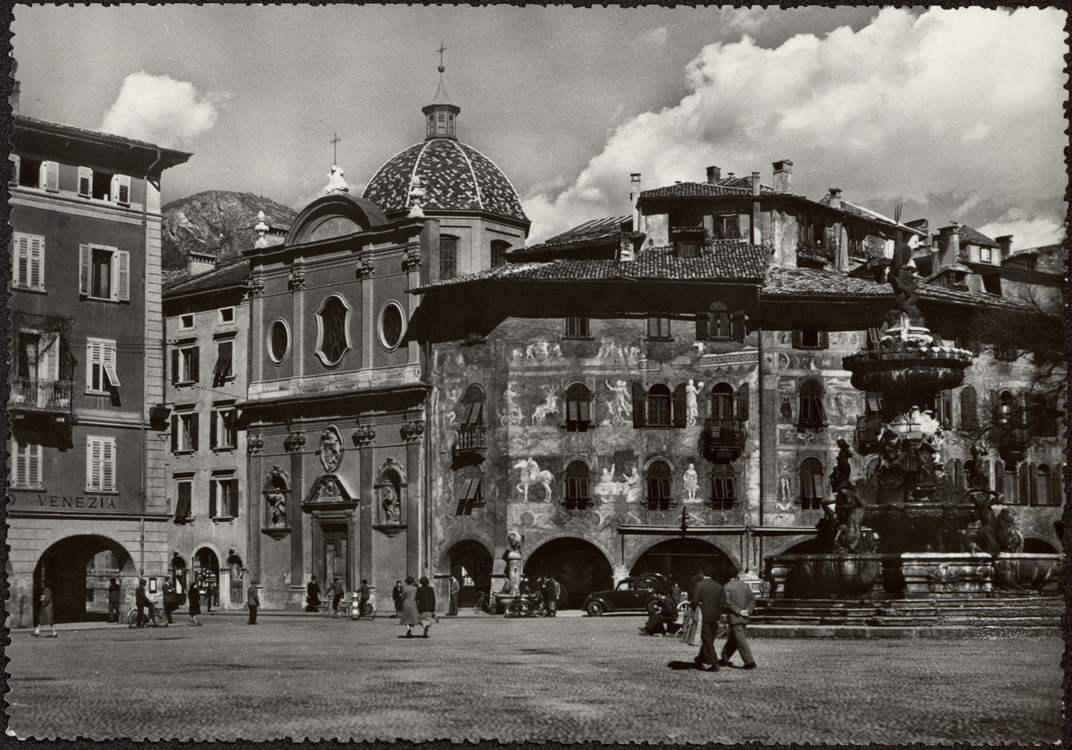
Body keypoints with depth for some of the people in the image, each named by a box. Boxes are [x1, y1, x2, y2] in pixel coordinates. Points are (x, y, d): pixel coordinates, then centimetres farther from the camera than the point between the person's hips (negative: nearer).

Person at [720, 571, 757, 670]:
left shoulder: (727, 587, -6)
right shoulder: (745, 586, 7)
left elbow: (728, 602, -15)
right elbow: (752, 598, 1)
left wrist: (738, 611, -12)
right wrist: (748, 610, -3)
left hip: (734, 617, -6)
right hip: (744, 618, 6)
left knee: (740, 640, -6)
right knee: (732, 639, 16)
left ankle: (750, 662, -11)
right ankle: (724, 659, 23)